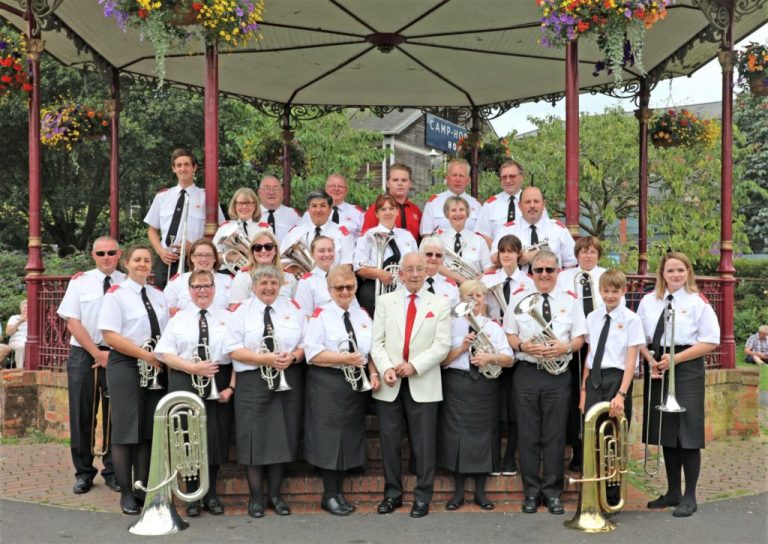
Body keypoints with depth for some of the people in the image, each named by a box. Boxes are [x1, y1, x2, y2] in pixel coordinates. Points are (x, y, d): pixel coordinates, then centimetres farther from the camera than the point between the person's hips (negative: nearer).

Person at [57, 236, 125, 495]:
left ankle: (112, 472, 16)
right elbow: (73, 322, -2)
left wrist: (112, 354, -10)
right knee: (82, 415, 4)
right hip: (83, 355, 1)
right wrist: (97, 353, -9)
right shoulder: (79, 282, 2)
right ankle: (83, 472, 15)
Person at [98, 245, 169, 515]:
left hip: (155, 368, 5)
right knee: (126, 430, -2)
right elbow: (110, 335, -13)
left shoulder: (158, 296, 14)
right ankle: (126, 493, 7)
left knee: (149, 431, 7)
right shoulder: (116, 295, -4)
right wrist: (145, 355, -17)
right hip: (125, 366, -5)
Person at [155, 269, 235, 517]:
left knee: (216, 438, 4)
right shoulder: (178, 319, 8)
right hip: (185, 384, 0)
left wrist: (231, 386, -8)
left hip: (219, 384, 0)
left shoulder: (227, 318, 7)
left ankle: (211, 494, 18)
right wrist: (193, 368, -13)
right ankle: (192, 494, 15)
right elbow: (165, 354, 0)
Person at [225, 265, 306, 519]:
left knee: (281, 437, 6)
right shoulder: (242, 312, 1)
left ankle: (275, 494, 18)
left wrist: (293, 357, -14)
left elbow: (306, 344, 7)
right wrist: (264, 359, -18)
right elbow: (233, 349, -7)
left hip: (287, 381, 2)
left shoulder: (292, 309, 9)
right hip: (253, 382, -2)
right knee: (254, 438, -1)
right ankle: (256, 497, 11)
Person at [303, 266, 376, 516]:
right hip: (327, 385, -5)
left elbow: (372, 349, 14)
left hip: (356, 384, 5)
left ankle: (339, 492, 22)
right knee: (329, 437, -1)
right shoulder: (321, 315, -6)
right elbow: (312, 353, -14)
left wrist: (373, 373, -4)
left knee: (350, 437, 10)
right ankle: (330, 495, 11)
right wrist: (344, 359, -20)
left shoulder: (363, 315, 11)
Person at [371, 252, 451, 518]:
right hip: (389, 384, 1)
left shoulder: (439, 305, 5)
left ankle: (422, 497, 12)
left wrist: (414, 366, -15)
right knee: (389, 440, 7)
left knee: (424, 442, 2)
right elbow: (377, 341, 3)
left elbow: (442, 345, -4)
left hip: (423, 384, -1)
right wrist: (386, 369, -13)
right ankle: (392, 493, 20)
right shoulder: (385, 301, 9)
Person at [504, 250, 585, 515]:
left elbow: (580, 337, 6)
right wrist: (522, 345, -14)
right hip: (526, 372, 0)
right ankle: (531, 491, 14)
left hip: (558, 375, 0)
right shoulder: (518, 300, 7)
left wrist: (566, 347, -14)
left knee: (555, 435, 3)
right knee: (528, 435, 4)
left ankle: (553, 492, 13)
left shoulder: (570, 301, 7)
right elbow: (509, 334, 7)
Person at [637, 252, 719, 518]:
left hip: (686, 369, -4)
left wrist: (675, 358, -15)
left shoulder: (698, 303, -6)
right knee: (666, 431, 10)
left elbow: (710, 341, -9)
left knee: (687, 431, -2)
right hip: (657, 369, 4)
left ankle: (689, 496, 8)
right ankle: (673, 491, 23)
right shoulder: (648, 301, 7)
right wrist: (650, 359, -8)